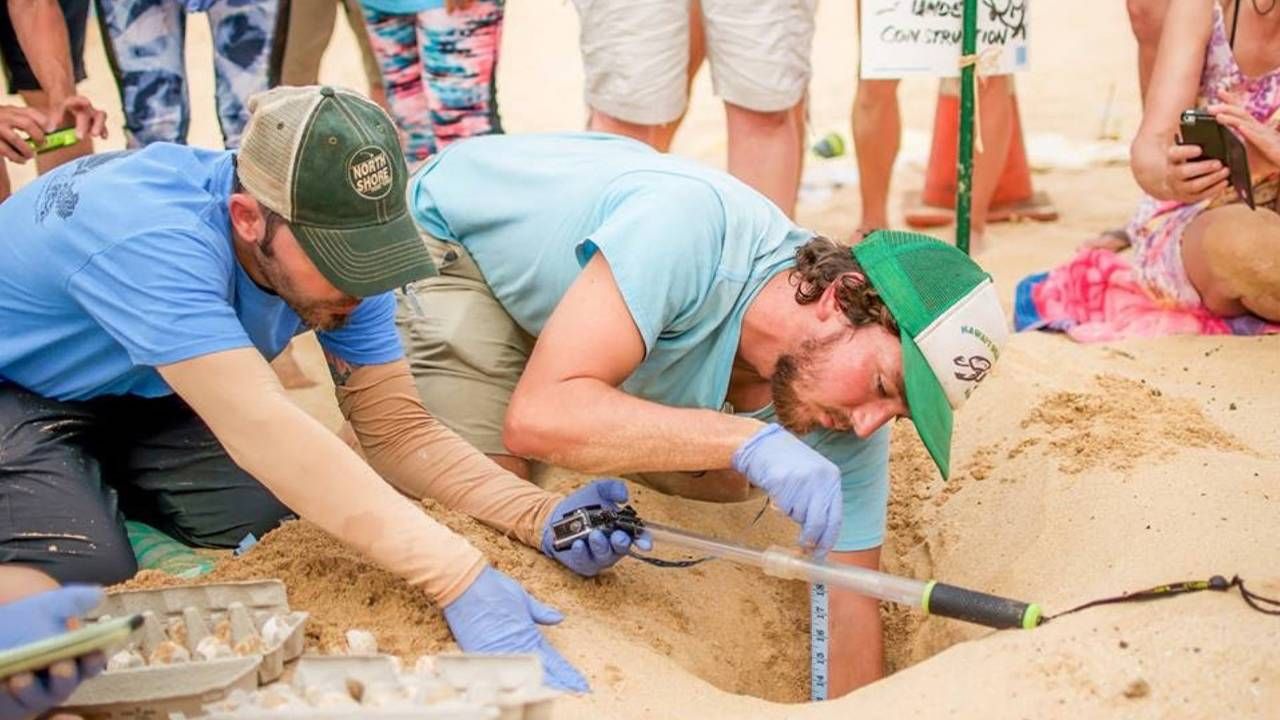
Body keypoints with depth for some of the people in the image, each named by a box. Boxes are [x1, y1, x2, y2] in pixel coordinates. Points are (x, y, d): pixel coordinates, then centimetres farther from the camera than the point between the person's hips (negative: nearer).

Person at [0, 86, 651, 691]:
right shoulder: (154, 241, -42)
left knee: (267, 508, -16)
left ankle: (101, 477, 12)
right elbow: (262, 429, -50)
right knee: (80, 571, -29)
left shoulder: (335, 248, -20)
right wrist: (459, 578, -55)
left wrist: (539, 516, -33)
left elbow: (397, 431, -16)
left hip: (135, 392, 6)